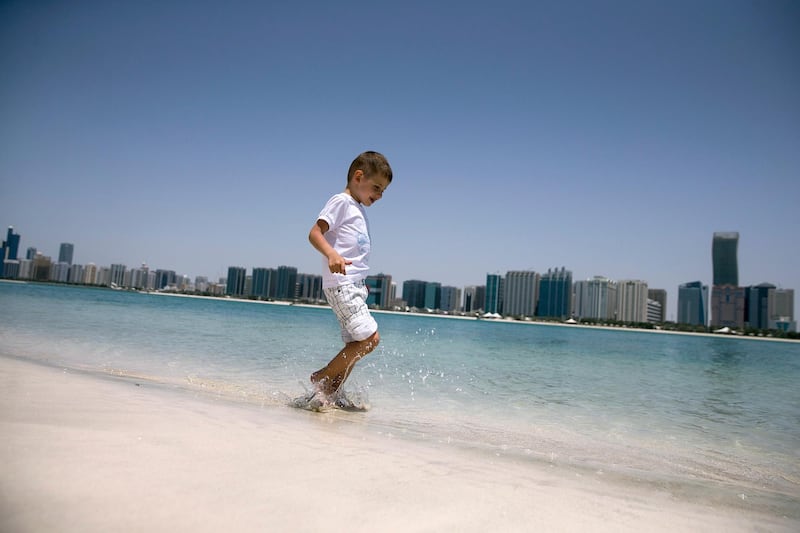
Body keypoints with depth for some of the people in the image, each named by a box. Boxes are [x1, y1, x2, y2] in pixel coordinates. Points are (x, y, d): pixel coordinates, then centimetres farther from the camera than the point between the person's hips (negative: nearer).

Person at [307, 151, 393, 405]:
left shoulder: (359, 210, 22)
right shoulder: (341, 201, -4)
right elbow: (314, 233, -16)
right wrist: (332, 254, -34)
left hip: (354, 286, 10)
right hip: (341, 283, -10)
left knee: (355, 346, 8)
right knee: (370, 338, -15)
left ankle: (328, 396, 14)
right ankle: (322, 377, -1)